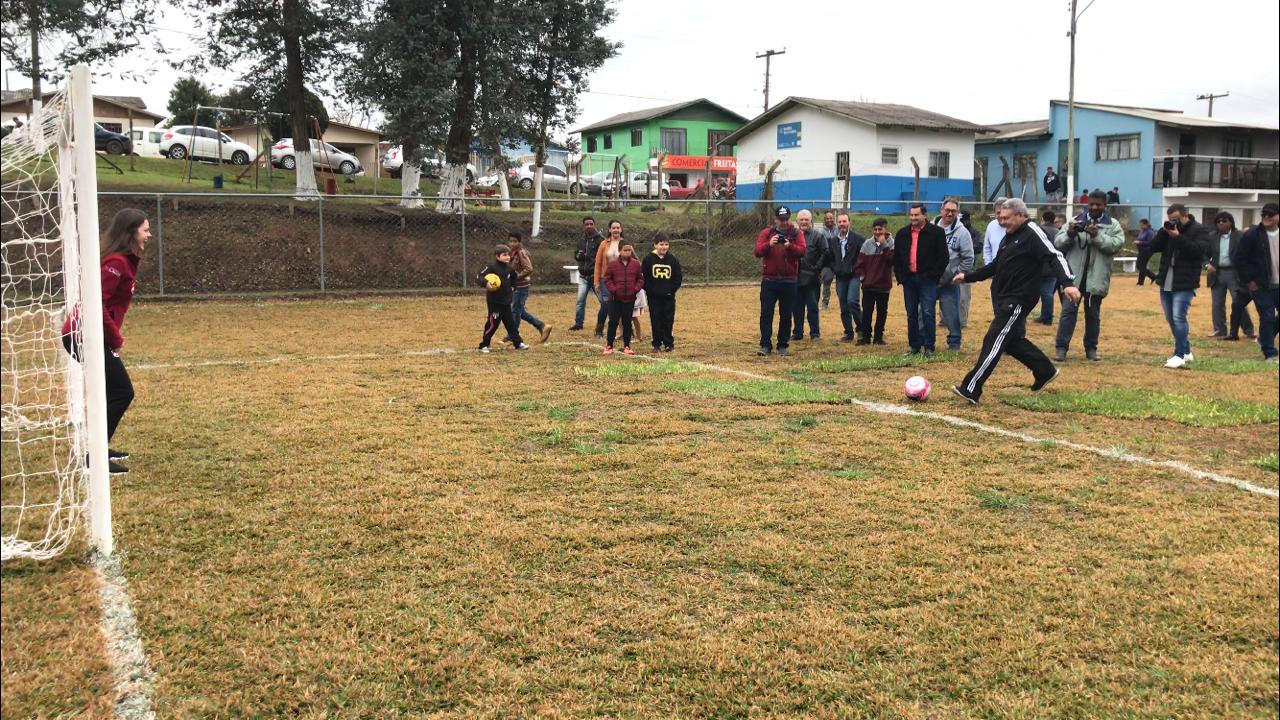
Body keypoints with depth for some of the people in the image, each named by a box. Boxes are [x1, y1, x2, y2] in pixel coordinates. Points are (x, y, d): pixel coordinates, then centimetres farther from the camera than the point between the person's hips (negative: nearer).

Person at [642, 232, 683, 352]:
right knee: (655, 320, 3)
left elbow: (679, 277, 5)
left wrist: (672, 289, -5)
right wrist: (649, 290, -9)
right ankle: (657, 344, 10)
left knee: (668, 320, 4)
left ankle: (669, 344, 12)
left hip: (669, 296, 1)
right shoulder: (649, 259, -2)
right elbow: (643, 276, -1)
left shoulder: (673, 259, 2)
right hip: (654, 296, -1)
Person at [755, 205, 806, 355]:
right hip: (769, 280, 0)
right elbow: (758, 251, -8)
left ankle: (783, 345, 14)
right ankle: (765, 345, 3)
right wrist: (769, 244, -26)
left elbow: (802, 251, -10)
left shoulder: (797, 233, 5)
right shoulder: (766, 233, 5)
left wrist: (789, 246, -28)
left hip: (789, 281, 0)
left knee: (786, 315, 6)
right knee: (766, 314, -2)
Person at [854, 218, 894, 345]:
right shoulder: (867, 243, 1)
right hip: (868, 284, 1)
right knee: (866, 311, 5)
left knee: (882, 312, 7)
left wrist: (884, 244, -20)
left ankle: (879, 336, 17)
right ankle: (865, 336, 14)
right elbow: (860, 262, 6)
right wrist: (861, 276, -1)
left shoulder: (891, 243, -4)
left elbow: (892, 259, -19)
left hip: (884, 284, -1)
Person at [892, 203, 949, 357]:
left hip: (927, 280, -5)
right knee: (911, 314, 9)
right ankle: (914, 346, 17)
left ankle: (929, 348, -3)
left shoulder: (936, 232, -3)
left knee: (927, 313, -8)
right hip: (909, 279, 5)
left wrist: (934, 276, -9)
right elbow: (896, 257, 18)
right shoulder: (902, 234, 10)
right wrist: (900, 277, 8)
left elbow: (944, 257, -4)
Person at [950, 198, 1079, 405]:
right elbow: (995, 266, 25)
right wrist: (968, 277, 22)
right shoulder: (1009, 236, 16)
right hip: (1005, 298, 10)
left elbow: (1055, 256, -20)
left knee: (994, 341, -12)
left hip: (1019, 299, -10)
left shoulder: (1032, 233, -11)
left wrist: (1067, 283, -32)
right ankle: (1045, 371, 33)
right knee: (1012, 340, 17)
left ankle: (971, 390, -13)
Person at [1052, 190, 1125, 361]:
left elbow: (1117, 244, -11)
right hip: (1074, 276, 0)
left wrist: (1097, 235, -21)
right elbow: (1058, 243, 1)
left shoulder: (1113, 225, 4)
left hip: (1096, 278, 0)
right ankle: (1061, 347, -2)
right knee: (1068, 311, -3)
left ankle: (1091, 348, 21)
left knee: (1093, 314, 11)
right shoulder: (1075, 221, 6)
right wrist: (1069, 234, -19)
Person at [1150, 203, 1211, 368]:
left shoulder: (1199, 230, -5)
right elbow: (1154, 248, 4)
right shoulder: (1168, 229, 12)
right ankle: (1186, 351, 25)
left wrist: (1178, 237, -23)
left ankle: (1180, 355, -13)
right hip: (1166, 283, 7)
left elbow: (1198, 250, -20)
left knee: (1178, 318, -15)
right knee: (1171, 319, 12)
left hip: (1185, 284, -7)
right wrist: (1163, 232, -10)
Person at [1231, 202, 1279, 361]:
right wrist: (1248, 281, -8)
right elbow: (1238, 259, -7)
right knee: (1267, 318, -4)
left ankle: (1264, 339, 32)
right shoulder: (1252, 235, -8)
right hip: (1261, 286, -4)